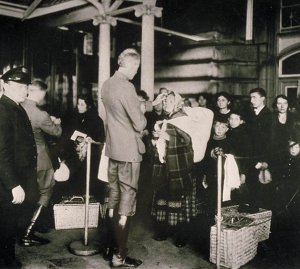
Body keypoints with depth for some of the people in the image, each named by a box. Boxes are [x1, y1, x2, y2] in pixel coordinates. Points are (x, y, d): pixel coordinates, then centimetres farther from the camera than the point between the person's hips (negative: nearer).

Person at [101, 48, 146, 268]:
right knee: (127, 200, 0)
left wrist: (138, 110, 13)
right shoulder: (126, 87, -19)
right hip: (129, 150, -8)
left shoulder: (107, 85, 7)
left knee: (114, 197, 16)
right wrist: (143, 118, 3)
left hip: (113, 148, 8)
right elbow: (139, 124, -17)